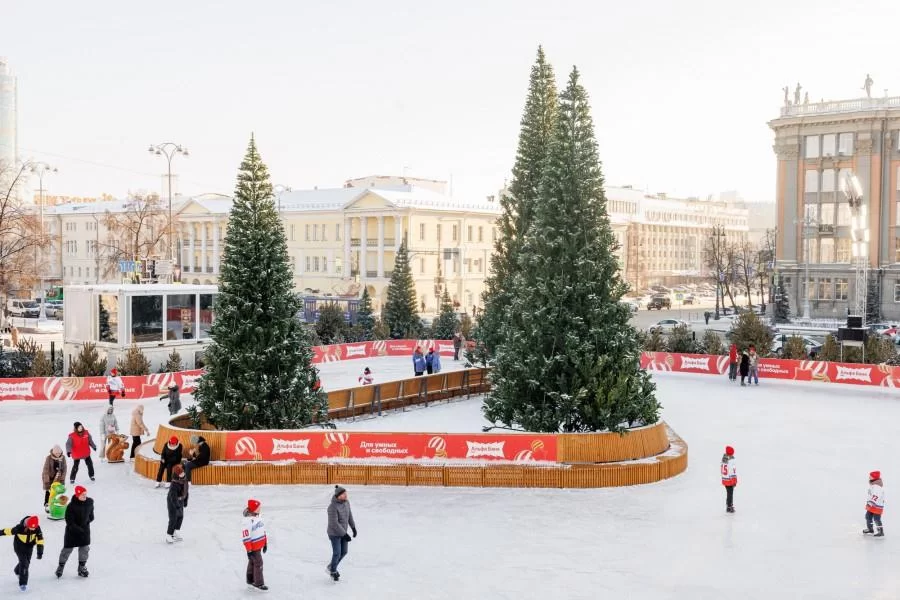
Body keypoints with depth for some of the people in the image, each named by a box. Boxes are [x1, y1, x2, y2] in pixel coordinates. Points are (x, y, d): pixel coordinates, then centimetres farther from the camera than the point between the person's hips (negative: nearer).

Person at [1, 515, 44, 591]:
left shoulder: (37, 528, -24)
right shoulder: (20, 528, -34)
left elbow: (40, 539, -20)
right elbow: (10, 531, -19)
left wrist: (40, 552, -23)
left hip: (29, 546, 4)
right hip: (19, 546, -4)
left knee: (27, 562, 17)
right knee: (24, 563, -14)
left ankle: (17, 571, 51)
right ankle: (23, 583, -2)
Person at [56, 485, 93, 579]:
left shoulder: (89, 502, -9)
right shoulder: (72, 506, -26)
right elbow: (69, 521, -22)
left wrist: (90, 518, 2)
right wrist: (79, 529, -23)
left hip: (85, 528, 4)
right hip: (72, 530, -4)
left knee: (85, 549, 10)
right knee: (67, 549, 8)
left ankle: (82, 567, 27)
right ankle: (61, 566, 30)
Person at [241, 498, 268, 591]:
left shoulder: (258, 517, 4)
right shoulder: (248, 521, -24)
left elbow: (263, 531, 15)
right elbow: (246, 536, -24)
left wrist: (265, 544, 18)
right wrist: (249, 550, -22)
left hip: (259, 546, 8)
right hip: (253, 547, -8)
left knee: (252, 562, 20)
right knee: (258, 564, -2)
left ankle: (250, 580, 34)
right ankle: (259, 584, 9)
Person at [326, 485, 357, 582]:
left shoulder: (346, 502, -7)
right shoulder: (333, 507, -30)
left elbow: (349, 515, 9)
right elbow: (334, 524, -28)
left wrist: (353, 527, 12)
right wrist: (344, 534, -24)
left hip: (342, 531, 7)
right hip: (334, 533, -7)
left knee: (344, 552, 14)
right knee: (337, 553, 3)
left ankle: (332, 566, 38)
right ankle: (333, 571, 29)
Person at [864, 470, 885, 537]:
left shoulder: (877, 486, -23)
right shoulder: (873, 484, 11)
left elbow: (876, 496, -30)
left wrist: (870, 503, -31)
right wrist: (869, 503, 26)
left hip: (877, 506, -11)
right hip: (872, 505, 11)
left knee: (876, 519, -10)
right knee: (868, 516, 19)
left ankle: (881, 532, -3)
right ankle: (870, 529, 34)